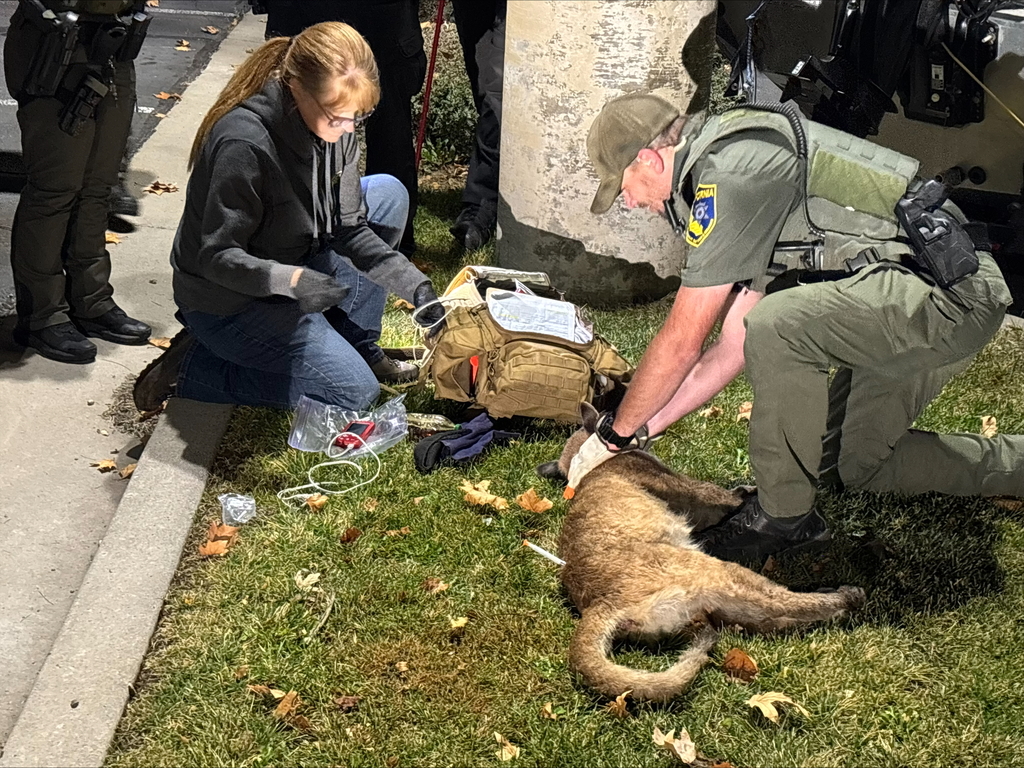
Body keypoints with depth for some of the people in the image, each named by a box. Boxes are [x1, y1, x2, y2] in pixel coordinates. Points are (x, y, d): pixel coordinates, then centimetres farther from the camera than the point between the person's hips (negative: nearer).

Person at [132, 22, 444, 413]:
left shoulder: (336, 130, -7)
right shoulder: (243, 145, -31)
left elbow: (349, 229, -3)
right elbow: (216, 256, -26)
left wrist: (416, 286, -14)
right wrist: (290, 280, -43)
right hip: (227, 302, -8)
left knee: (388, 194, 0)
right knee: (356, 392, -10)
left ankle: (358, 346, 9)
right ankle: (193, 367, -2)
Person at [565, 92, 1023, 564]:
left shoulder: (729, 176, -18)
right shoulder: (731, 165, 14)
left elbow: (681, 342, -15)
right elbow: (733, 348, 15)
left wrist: (615, 435, -1)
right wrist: (643, 430, 14)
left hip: (952, 295, -11)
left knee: (777, 325, -29)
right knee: (851, 463, 16)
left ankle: (785, 515, -10)